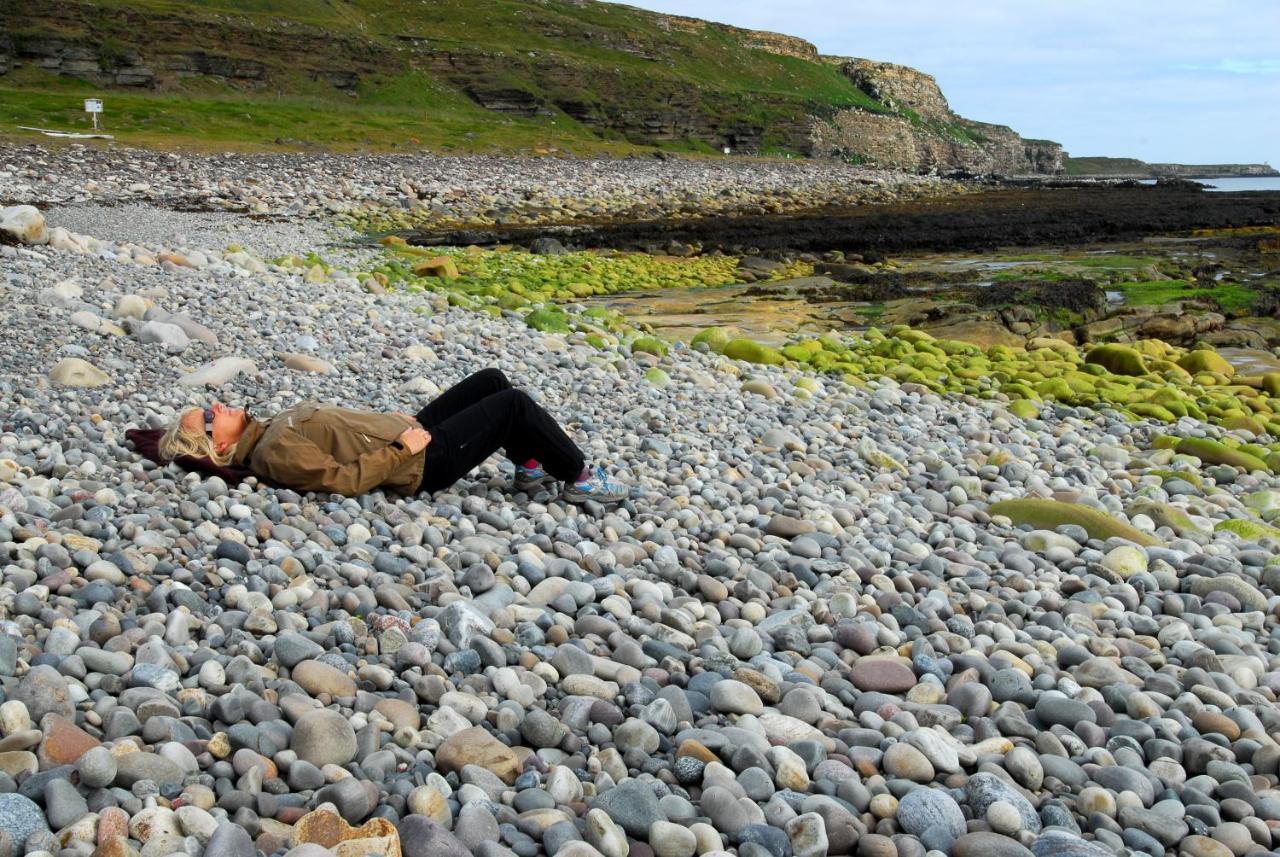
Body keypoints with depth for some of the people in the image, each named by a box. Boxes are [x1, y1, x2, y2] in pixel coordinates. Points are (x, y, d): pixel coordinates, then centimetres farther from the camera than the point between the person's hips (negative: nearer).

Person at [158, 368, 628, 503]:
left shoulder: (270, 429, 7)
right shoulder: (276, 453, -22)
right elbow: (347, 479, -26)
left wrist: (399, 421, 10)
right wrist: (401, 449, -21)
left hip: (410, 433, 10)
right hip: (419, 466, -10)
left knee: (491, 380, 14)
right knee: (514, 404, -10)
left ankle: (531, 464, 26)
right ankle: (579, 477, 5)